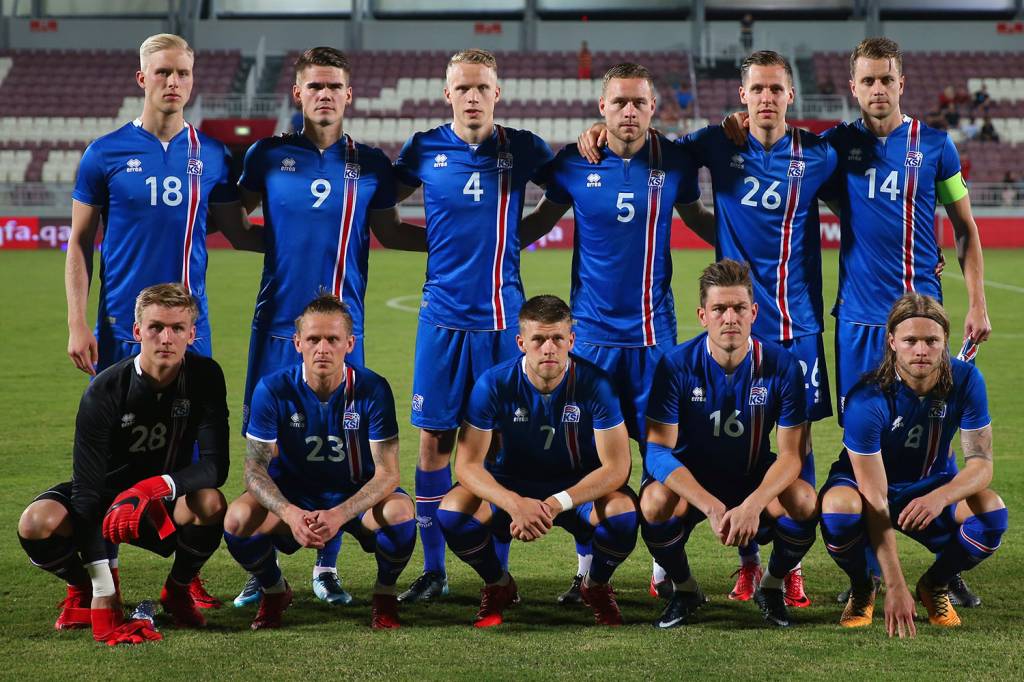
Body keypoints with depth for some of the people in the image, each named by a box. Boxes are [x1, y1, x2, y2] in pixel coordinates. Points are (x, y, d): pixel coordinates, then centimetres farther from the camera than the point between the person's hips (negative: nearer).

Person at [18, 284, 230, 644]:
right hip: (104, 497, -1)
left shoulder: (204, 377, -16)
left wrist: (159, 486, -43)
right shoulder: (104, 392, -24)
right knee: (37, 523, -31)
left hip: (163, 506, 1)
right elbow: (86, 490, -28)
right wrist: (103, 596, -35)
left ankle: (177, 589, -2)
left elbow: (215, 465, -20)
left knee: (211, 504, -34)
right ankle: (84, 589, 3)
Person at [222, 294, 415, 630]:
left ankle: (385, 593, -1)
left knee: (400, 511, -33)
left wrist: (339, 515, -38)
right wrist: (290, 513, -36)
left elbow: (387, 472, -20)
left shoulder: (373, 389, -19)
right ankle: (274, 591, 6)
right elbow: (255, 468, -16)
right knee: (238, 519, -28)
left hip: (358, 497, -1)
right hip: (293, 497, 1)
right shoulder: (273, 389, -17)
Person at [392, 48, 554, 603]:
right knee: (433, 440, 1)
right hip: (443, 315, 1)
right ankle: (433, 571, 12)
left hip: (501, 316, -1)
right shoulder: (424, 150, 3)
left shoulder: (521, 149, 0)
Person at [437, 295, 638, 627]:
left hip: (581, 487, -1)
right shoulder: (494, 383, -20)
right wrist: (515, 504, -38)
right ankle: (498, 585, 4)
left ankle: (596, 586, 1)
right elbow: (468, 464, -19)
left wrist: (557, 504, -36)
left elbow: (616, 468, -21)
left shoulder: (595, 384, -22)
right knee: (453, 510, -28)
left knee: (624, 512, -33)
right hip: (512, 485, 1)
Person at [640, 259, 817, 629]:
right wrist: (711, 507, -35)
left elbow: (791, 453, -14)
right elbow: (658, 450, -20)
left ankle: (772, 587, 2)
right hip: (690, 480, -1)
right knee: (655, 501, -33)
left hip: (756, 478, 1)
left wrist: (752, 505, -34)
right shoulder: (677, 365, -18)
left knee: (804, 502, -29)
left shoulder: (781, 365, -15)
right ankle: (684, 590, -2)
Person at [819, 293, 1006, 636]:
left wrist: (939, 497, -44)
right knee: (839, 508, -38)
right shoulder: (867, 399, -30)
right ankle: (861, 589, -4)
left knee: (991, 512, -28)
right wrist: (896, 588, -36)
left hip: (933, 484, 3)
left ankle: (935, 585, 3)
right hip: (865, 482, -3)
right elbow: (875, 501, -31)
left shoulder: (965, 380, -20)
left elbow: (981, 464, -20)